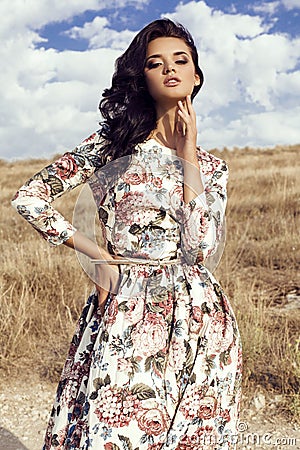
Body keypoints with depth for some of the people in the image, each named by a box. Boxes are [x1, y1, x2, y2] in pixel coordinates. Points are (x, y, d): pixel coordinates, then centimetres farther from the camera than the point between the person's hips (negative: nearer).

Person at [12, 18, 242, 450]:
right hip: (127, 316, -2)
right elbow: (29, 198, -1)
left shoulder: (212, 167, 8)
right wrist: (99, 256, -3)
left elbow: (202, 247, -8)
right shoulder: (113, 143, 1)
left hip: (199, 320, 3)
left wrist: (187, 157, -7)